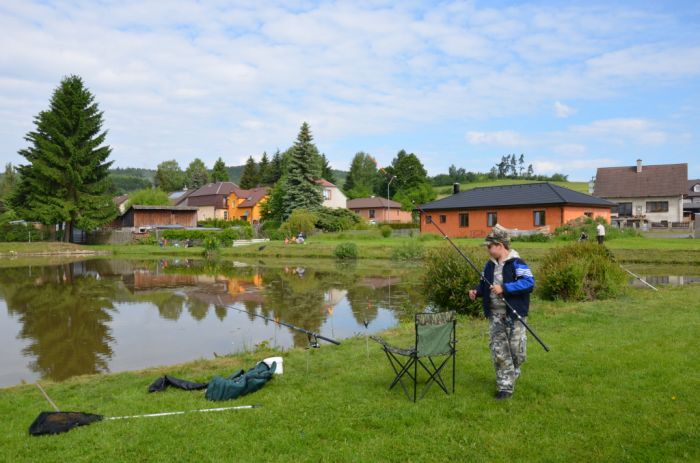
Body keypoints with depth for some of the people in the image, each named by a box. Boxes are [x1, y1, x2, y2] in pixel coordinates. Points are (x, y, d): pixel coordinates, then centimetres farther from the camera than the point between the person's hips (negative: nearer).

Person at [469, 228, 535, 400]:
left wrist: (504, 288, -29)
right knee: (498, 351, 3)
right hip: (495, 316, 5)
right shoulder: (490, 265, 9)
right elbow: (484, 284, 19)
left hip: (514, 315, -5)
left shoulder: (516, 263, -13)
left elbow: (529, 282, -24)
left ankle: (512, 374, 36)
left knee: (516, 350, 7)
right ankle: (505, 386, 11)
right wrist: (477, 291, -3)